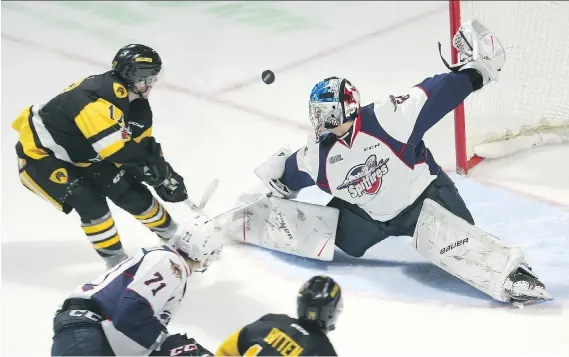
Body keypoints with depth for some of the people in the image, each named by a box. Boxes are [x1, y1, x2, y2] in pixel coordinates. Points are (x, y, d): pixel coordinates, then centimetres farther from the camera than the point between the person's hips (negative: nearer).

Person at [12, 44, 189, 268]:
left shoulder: (138, 106, -3)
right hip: (40, 156, -8)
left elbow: (142, 148, 5)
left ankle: (177, 238, 25)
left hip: (84, 156, 9)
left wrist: (165, 175, -8)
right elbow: (116, 149, -41)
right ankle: (115, 262, -7)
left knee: (133, 193, 4)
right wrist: (153, 157, -30)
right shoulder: (101, 98, -35)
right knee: (89, 200, -25)